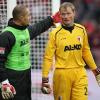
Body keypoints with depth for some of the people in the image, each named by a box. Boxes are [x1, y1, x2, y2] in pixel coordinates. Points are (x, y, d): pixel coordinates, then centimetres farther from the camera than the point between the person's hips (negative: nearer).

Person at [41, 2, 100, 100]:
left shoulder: (81, 30, 4)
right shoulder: (55, 33, -6)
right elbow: (48, 56, -5)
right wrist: (45, 77, -9)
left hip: (80, 73, 3)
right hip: (62, 73, -2)